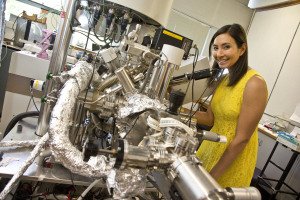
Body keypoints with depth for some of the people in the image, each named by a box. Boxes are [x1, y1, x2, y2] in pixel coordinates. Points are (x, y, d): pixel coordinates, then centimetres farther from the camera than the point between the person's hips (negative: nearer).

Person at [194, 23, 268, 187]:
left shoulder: (254, 84, -22)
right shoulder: (224, 79, 0)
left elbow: (242, 138, -21)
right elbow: (210, 118, 0)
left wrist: (214, 175, -17)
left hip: (234, 156, -6)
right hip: (212, 146, 7)